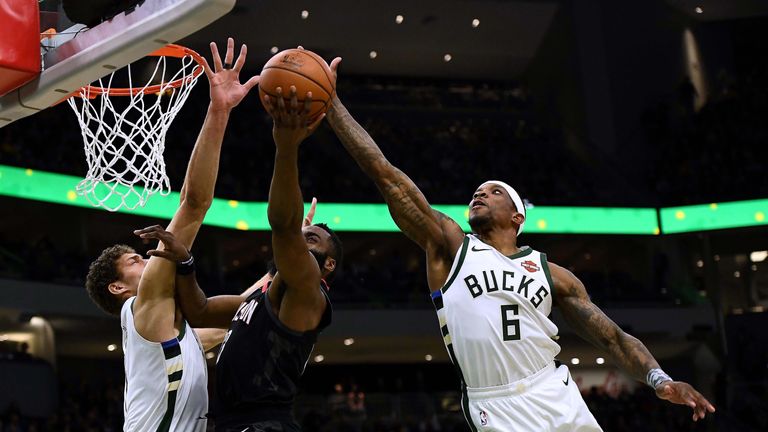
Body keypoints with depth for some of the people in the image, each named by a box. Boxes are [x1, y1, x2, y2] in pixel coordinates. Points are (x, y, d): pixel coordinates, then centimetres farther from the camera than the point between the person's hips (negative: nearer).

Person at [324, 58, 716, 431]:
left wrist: (659, 379, -5)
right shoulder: (448, 246, 7)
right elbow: (384, 174, 1)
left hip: (557, 399, 3)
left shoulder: (552, 273, 14)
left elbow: (613, 338, 13)